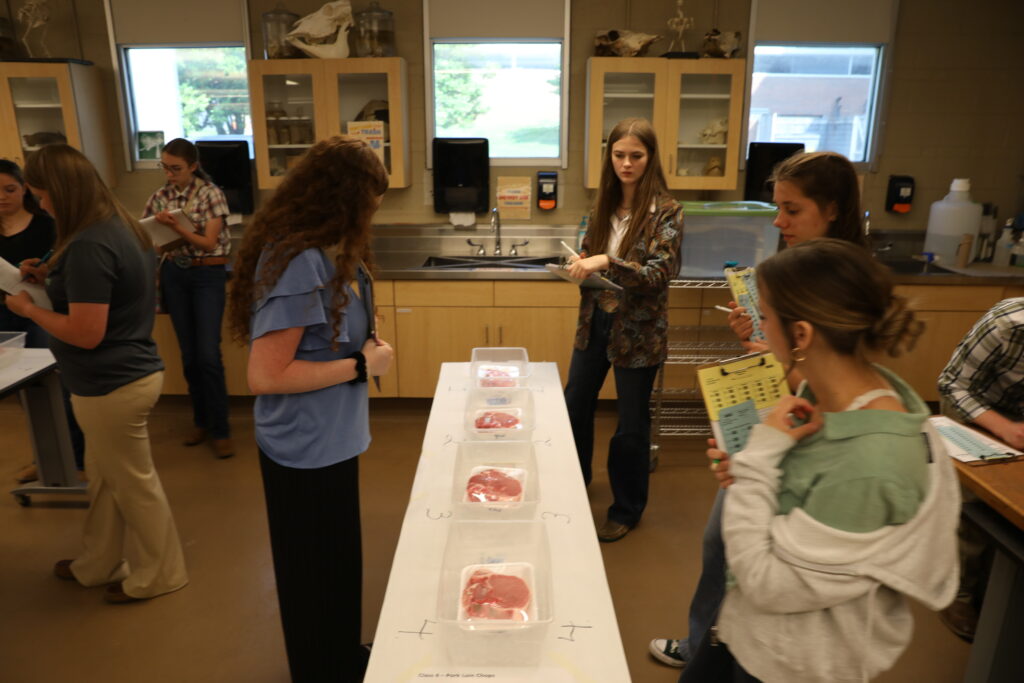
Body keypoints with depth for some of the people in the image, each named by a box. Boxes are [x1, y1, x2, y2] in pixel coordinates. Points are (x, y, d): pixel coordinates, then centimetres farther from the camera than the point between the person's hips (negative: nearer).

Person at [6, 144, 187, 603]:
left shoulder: (88, 245, -25)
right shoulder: (121, 227, 7)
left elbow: (86, 333, -26)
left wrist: (29, 309, -11)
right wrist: (51, 278, 10)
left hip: (112, 385, -10)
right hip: (128, 374, 10)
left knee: (135, 484, 8)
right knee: (105, 478, 23)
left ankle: (158, 576, 26)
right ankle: (98, 564, 41)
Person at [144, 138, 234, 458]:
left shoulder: (211, 193, -8)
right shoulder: (160, 197, 5)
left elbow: (209, 243, -14)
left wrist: (177, 227, -27)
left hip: (208, 275, -4)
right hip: (174, 275, 4)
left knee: (209, 355, -8)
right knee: (188, 354, 8)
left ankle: (221, 430, 2)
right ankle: (201, 421, 22)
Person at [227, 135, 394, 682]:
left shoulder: (319, 253, 4)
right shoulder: (299, 262, -26)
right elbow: (266, 376, -27)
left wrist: (362, 348, -3)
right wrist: (361, 366, -19)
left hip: (327, 441, 10)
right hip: (308, 450, -10)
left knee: (335, 567, 26)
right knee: (319, 577, 13)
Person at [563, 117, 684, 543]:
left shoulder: (665, 210, -12)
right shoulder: (604, 204, 4)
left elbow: (661, 272, -20)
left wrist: (607, 262, -32)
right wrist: (580, 265, -9)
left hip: (638, 329, -6)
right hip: (595, 319, 6)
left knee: (631, 424, 7)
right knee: (574, 405, 17)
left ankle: (626, 510, 28)